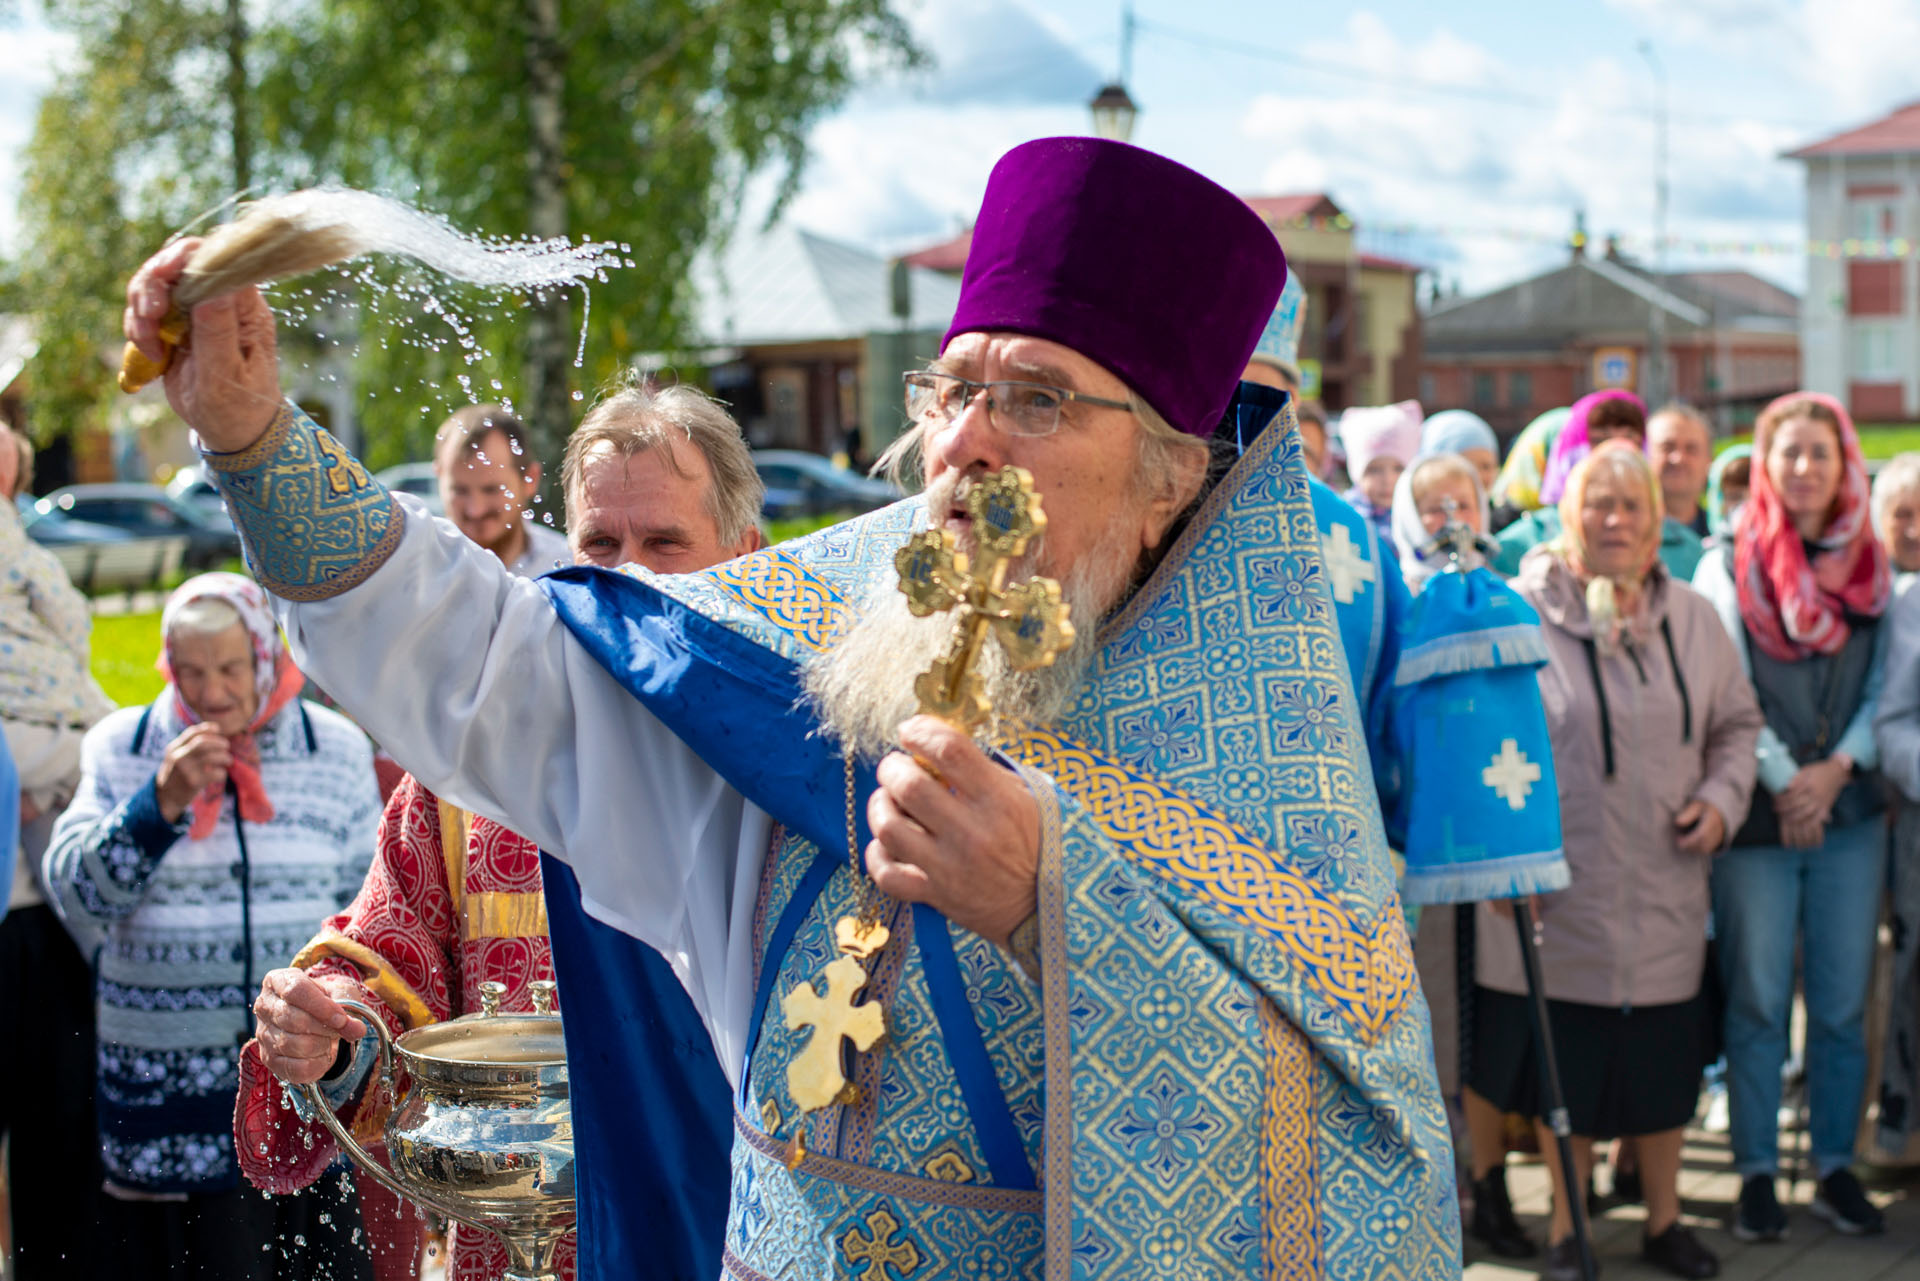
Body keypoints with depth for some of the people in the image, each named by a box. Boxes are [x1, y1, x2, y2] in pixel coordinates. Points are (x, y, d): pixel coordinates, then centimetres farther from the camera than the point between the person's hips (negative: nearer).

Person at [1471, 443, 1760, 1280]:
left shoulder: (1690, 617, 6)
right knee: (1563, 1062, 7)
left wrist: (1722, 800, -1)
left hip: (1664, 890, 3)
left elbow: (1736, 722, 17)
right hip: (1558, 890, -3)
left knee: (1663, 1062, 12)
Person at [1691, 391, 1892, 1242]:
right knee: (1757, 1003, 3)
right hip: (1757, 815, -2)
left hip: (1850, 813, 2)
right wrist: (1782, 780, -12)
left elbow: (1884, 687, 5)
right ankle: (1757, 1173, 12)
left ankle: (1835, 1168, 18)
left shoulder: (1871, 568, 8)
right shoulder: (1728, 565, 1)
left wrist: (1836, 769, -9)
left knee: (1842, 1004, 6)